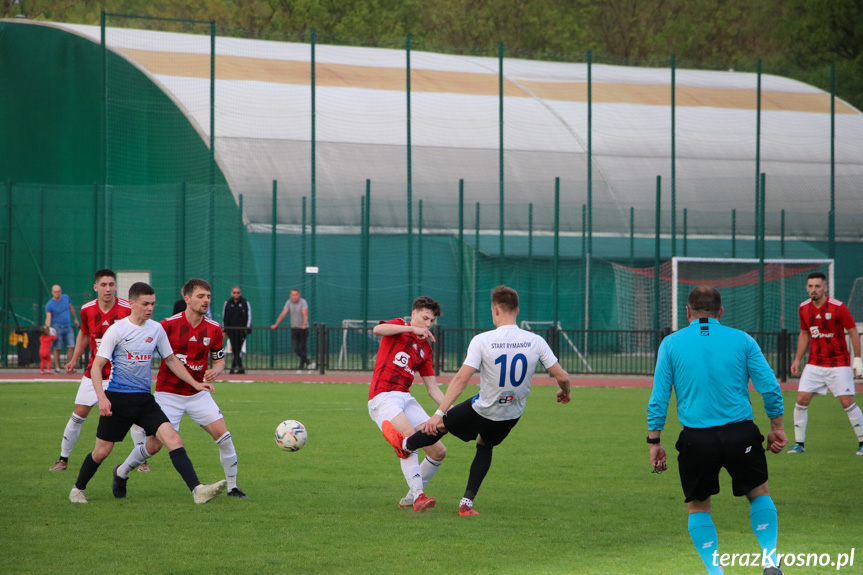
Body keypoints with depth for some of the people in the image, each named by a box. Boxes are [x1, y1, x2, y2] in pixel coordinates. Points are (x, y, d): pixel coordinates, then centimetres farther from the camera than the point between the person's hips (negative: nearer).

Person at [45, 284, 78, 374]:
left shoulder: (66, 298, 5)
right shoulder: (49, 305, -8)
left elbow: (71, 308, 22)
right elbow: (48, 318, -13)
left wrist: (75, 319, 27)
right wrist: (47, 327, -31)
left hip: (68, 328, 4)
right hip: (57, 328, -4)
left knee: (71, 347, -4)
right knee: (57, 349, -1)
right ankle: (57, 368, 6)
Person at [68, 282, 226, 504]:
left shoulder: (156, 329, 6)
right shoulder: (117, 330, -9)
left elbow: (171, 360, 20)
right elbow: (96, 366, -9)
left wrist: (195, 383, 13)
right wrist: (102, 398, -22)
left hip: (144, 399, 4)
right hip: (117, 399, -4)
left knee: (173, 438, -14)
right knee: (102, 451, 3)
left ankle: (197, 490, -23)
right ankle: (78, 489, 29)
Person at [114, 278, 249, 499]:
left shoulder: (213, 329, -1)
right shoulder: (169, 325, -14)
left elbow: (219, 360, 11)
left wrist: (215, 371, -12)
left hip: (198, 393, 4)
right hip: (168, 394, -4)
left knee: (223, 435, -10)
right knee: (154, 445, -2)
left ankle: (232, 486, 3)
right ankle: (122, 472, 25)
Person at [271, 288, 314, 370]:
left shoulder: (303, 302, -12)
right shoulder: (289, 302, 1)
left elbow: (305, 314, -27)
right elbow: (283, 314, -2)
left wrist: (304, 324, -44)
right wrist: (276, 324, -11)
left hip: (303, 329, -4)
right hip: (294, 329, 4)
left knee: (302, 348, -1)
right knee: (295, 348, -9)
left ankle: (301, 367, 5)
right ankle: (309, 363, 0)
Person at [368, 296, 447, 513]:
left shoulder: (425, 348, 21)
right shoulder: (399, 327, 6)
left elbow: (432, 388, 18)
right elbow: (378, 329, -19)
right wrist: (413, 329, -21)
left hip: (406, 398, 7)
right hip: (382, 396, -7)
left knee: (439, 451, -1)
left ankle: (411, 497, 14)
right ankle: (418, 495, -35)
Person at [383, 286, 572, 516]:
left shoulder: (482, 341, -21)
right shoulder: (535, 342, -13)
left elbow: (461, 378, -24)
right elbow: (562, 376, -11)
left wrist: (439, 413, -22)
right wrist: (564, 391, 14)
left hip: (483, 410, -4)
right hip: (512, 416, 4)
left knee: (441, 424, 25)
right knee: (485, 445, 32)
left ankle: (405, 445, 51)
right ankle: (467, 502, 25)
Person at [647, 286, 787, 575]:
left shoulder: (671, 344, 5)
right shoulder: (741, 340, 5)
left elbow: (658, 398, 2)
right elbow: (770, 387, 1)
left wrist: (654, 442, 6)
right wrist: (776, 428, 11)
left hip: (696, 439, 0)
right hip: (741, 436, 0)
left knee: (698, 507, 18)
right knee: (759, 494, 22)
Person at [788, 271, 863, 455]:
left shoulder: (838, 307, -12)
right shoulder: (804, 308, 2)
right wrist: (797, 359, 12)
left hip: (838, 363, -4)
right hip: (814, 363, 4)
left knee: (847, 401, -10)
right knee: (802, 399, -6)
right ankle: (799, 443, 5)